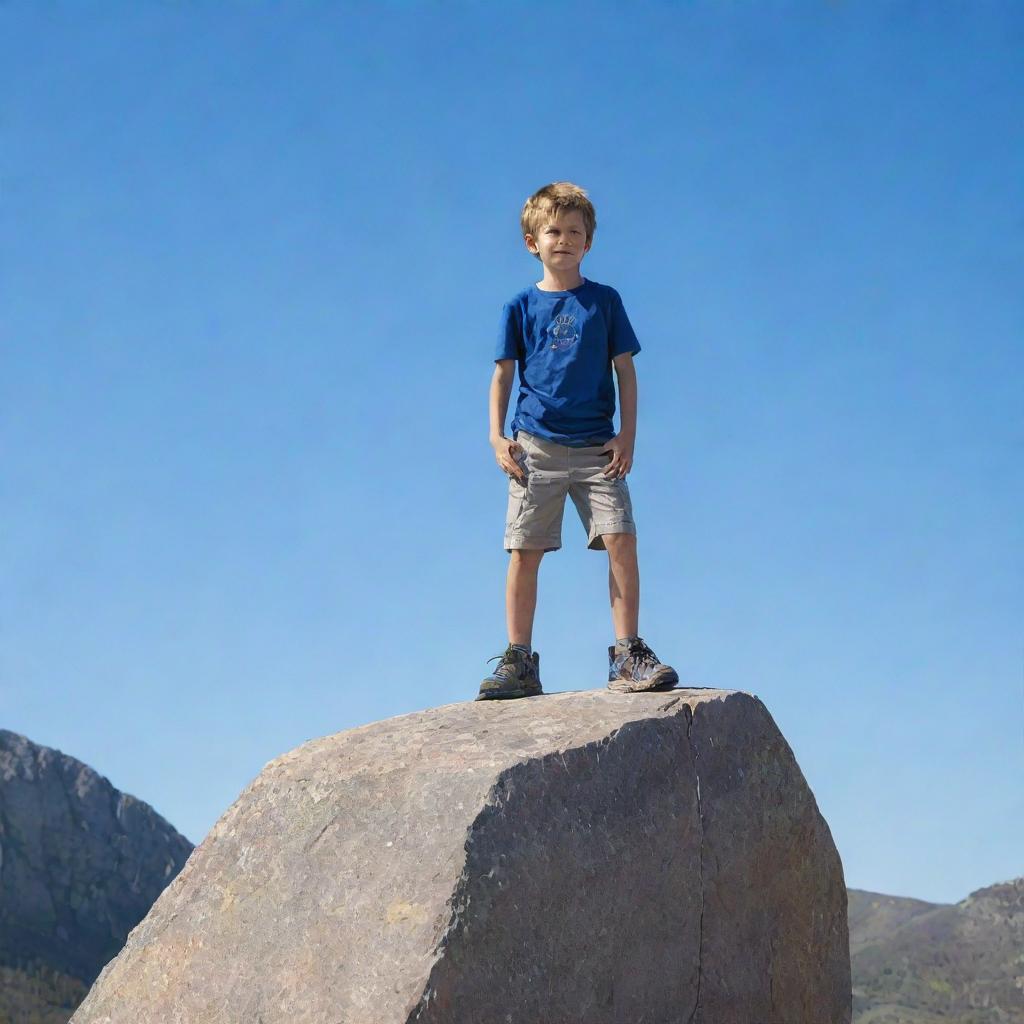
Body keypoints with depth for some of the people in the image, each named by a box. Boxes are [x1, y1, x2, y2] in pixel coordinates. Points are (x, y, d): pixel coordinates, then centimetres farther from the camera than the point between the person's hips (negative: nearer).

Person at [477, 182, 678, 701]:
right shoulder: (521, 307, 8)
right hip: (535, 447, 0)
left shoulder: (605, 302, 8)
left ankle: (627, 657, -5)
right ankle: (518, 662, 4)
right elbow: (503, 374, 10)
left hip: (597, 448, 0)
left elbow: (624, 370, 8)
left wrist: (627, 434, -1)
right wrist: (497, 436, 0)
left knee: (621, 542, -11)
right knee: (524, 552, -2)